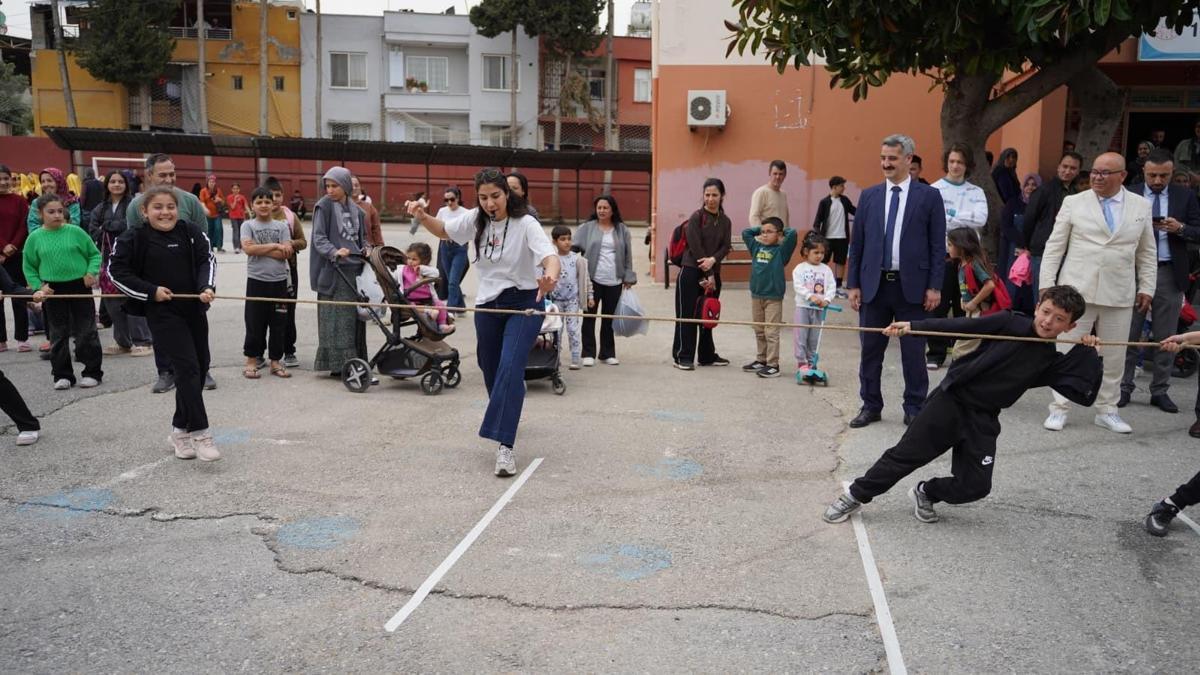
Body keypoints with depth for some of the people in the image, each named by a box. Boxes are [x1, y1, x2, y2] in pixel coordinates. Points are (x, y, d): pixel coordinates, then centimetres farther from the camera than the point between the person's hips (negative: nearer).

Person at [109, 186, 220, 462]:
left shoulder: (191, 232, 2)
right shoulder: (133, 238, -5)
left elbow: (207, 259, -1)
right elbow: (117, 270, -2)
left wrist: (207, 287, -19)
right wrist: (151, 291, -11)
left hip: (194, 309, 5)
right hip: (162, 313, -5)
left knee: (200, 367, 10)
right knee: (187, 368, -12)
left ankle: (180, 430, 25)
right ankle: (199, 433, -6)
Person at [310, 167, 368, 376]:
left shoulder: (356, 211, 13)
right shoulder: (324, 206, -2)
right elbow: (318, 238, -9)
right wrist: (334, 252, -26)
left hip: (355, 268, 5)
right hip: (334, 270, -5)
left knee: (355, 316, 7)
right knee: (336, 317, -5)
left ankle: (354, 361, 15)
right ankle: (338, 364, -1)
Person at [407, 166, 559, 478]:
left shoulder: (526, 224, -16)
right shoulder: (475, 220, -2)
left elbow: (550, 255, -31)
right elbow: (443, 231, 15)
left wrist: (550, 275, -55)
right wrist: (422, 217, -7)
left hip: (524, 302, -5)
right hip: (487, 304, 5)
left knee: (510, 367, -21)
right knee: (490, 369, 15)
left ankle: (505, 445, -22)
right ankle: (508, 416, 46)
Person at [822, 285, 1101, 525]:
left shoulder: (1051, 362, 5)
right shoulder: (1009, 323, -4)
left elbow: (1084, 394, 3)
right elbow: (959, 326, -10)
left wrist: (1088, 353, -5)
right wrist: (913, 326, -20)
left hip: (983, 421, 4)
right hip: (950, 400, -3)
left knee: (976, 486, -2)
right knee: (905, 456, -4)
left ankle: (926, 493, 25)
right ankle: (855, 495, 12)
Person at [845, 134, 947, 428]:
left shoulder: (929, 196, 0)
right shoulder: (869, 196, 7)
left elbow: (938, 246, -1)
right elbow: (857, 243, 8)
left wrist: (934, 287, -6)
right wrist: (853, 284, 3)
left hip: (911, 287, -2)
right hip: (874, 285, 3)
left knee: (913, 353, 6)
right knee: (870, 350, 9)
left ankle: (914, 409, 19)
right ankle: (871, 406, 22)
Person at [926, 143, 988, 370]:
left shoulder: (976, 192, 10)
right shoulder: (935, 189, 1)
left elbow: (981, 219, -7)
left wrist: (951, 217, -10)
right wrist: (966, 219, -10)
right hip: (942, 255, -2)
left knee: (965, 306, 6)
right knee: (938, 306, 0)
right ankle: (936, 353, 8)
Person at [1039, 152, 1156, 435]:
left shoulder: (1141, 206, 7)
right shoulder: (1074, 203, 1)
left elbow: (1147, 252, 11)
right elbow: (1054, 247, 1)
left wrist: (1146, 288, 6)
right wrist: (1046, 284, -5)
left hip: (1119, 295, 2)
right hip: (1077, 291, -2)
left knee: (1114, 357, 9)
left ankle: (1106, 410, 22)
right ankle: (1058, 409, 10)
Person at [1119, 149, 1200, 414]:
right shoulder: (1128, 195, 2)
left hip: (1170, 273, 1)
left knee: (1166, 336, 6)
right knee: (1128, 333, 2)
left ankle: (1160, 391, 14)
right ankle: (1124, 387, 10)